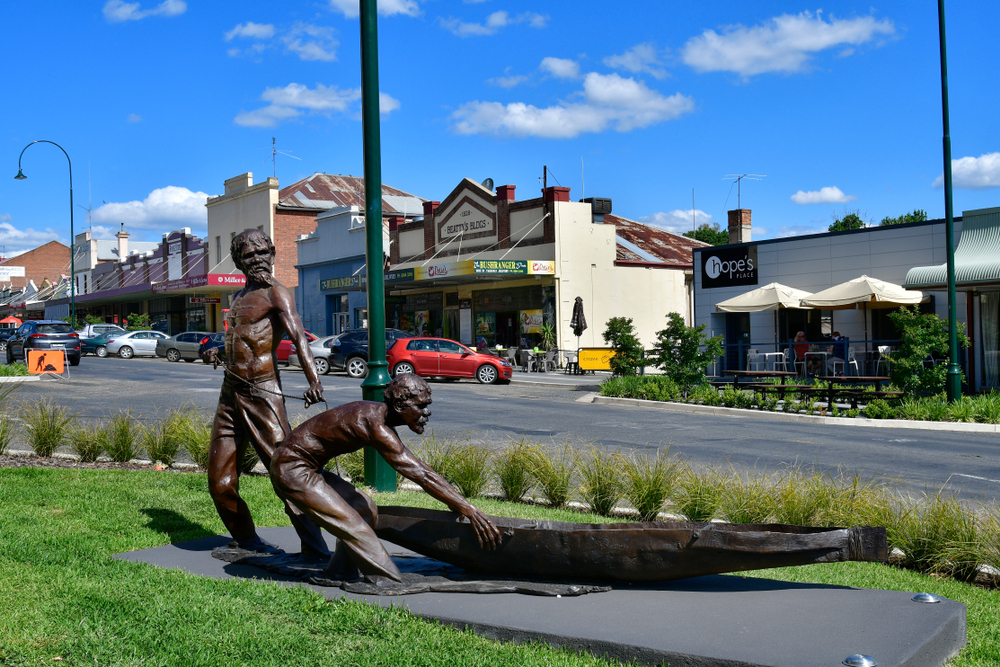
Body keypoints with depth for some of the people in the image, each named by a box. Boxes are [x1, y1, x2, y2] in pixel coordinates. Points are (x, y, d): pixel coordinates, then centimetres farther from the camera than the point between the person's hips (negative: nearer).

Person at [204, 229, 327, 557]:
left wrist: (314, 380, -38)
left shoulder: (276, 293, -5)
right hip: (230, 394, 8)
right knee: (220, 484, 8)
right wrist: (220, 353, 23)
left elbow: (298, 335, -23)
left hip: (262, 395, -8)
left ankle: (316, 551, -9)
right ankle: (247, 542, 27)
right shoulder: (239, 297, 20)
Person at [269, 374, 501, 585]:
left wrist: (458, 504, 12)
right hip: (292, 470, -10)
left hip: (309, 468, 10)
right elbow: (421, 474, -29)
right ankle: (391, 585, -14)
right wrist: (469, 510, -27)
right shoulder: (375, 425, -27)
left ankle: (339, 573, 18)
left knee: (365, 509, 13)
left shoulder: (377, 414, 3)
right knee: (353, 525, -15)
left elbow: (416, 468, 12)